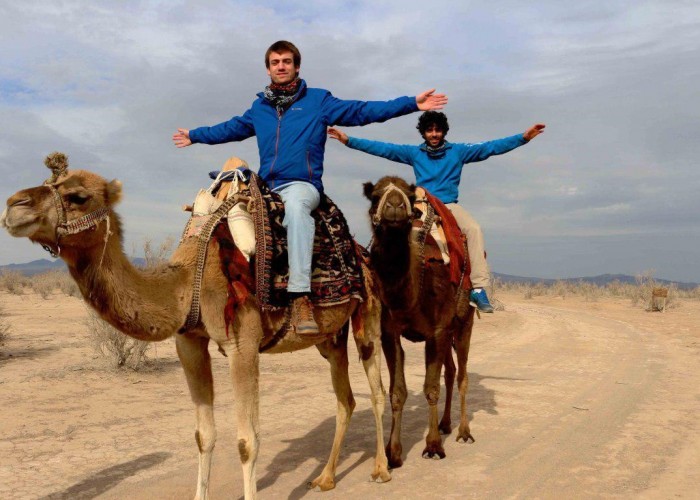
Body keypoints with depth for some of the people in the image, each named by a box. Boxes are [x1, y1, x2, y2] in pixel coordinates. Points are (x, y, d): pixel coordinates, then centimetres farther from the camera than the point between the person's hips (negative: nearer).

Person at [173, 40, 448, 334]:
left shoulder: (318, 100, 8)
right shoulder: (259, 107, 20)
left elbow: (362, 111, 3)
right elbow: (231, 128, 36)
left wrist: (412, 104, -4)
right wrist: (195, 136, 46)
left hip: (302, 184, -5)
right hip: (265, 187, 6)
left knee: (295, 205, -39)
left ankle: (301, 296, -46)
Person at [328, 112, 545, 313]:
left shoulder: (458, 151, 9)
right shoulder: (414, 153, 11)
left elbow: (491, 147, 5)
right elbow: (381, 148, 6)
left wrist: (523, 137, -3)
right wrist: (348, 140, 0)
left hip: (450, 206, 0)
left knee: (474, 229, -29)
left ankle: (478, 288, -31)